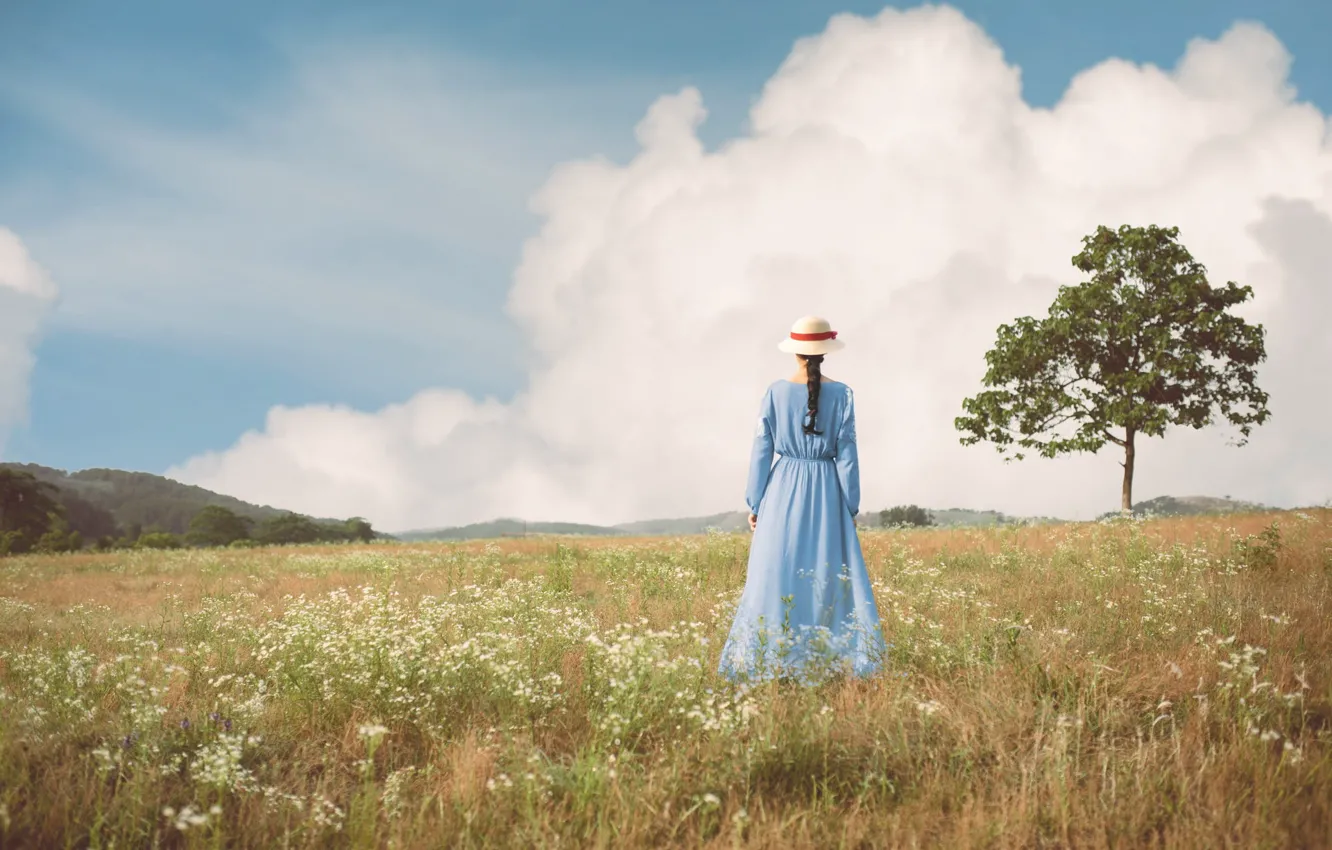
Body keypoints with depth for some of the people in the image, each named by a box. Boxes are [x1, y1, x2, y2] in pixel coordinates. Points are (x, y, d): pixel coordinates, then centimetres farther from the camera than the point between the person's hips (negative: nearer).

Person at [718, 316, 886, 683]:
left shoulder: (776, 392, -2)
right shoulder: (841, 394, -3)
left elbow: (762, 450, 0)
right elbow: (846, 453, -3)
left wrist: (754, 503, 7)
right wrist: (852, 507, 4)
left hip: (783, 490, 0)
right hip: (827, 491, 0)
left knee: (776, 574, 4)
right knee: (830, 575, 4)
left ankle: (771, 661, 4)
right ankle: (840, 659, 2)